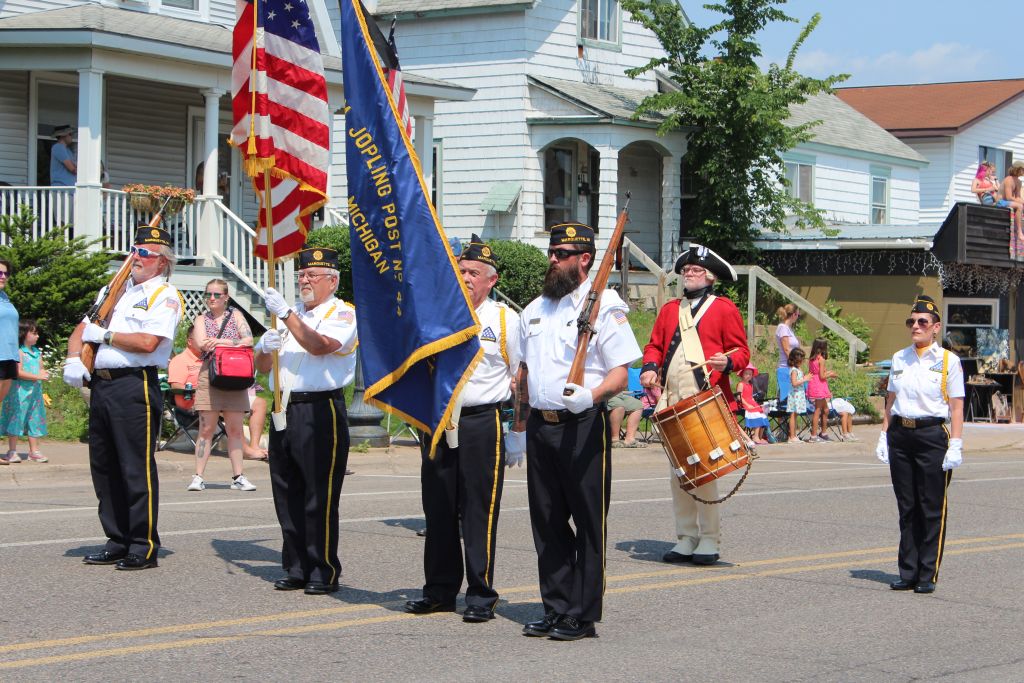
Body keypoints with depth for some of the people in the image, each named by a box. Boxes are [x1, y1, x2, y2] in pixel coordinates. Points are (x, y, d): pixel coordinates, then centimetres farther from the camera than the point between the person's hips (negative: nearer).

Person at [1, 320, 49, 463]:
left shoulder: (37, 353, 13)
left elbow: (41, 369, 15)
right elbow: (19, 372, -17)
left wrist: (44, 373, -9)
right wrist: (37, 376, -21)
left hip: (35, 392, 7)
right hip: (20, 392, -7)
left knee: (34, 420, 8)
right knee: (16, 419, -3)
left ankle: (34, 451, 13)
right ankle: (12, 451, 2)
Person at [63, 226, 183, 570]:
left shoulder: (164, 296, -2)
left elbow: (148, 342, -16)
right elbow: (82, 329, 21)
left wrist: (104, 335, -6)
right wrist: (73, 358, 1)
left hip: (135, 385, -8)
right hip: (100, 384, 8)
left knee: (137, 467, -6)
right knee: (103, 466, 10)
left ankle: (144, 546, 0)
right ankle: (118, 541, 18)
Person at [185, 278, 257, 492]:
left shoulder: (235, 315, 11)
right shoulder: (202, 319, 10)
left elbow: (249, 341, -4)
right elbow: (201, 344, -9)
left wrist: (222, 342, -9)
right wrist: (233, 343, -6)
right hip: (209, 377, -1)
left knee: (235, 429, 2)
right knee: (206, 429, -3)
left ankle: (238, 477, 5)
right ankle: (198, 477, -2)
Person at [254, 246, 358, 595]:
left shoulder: (343, 315, 1)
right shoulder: (290, 315, 22)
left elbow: (319, 345, -20)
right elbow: (262, 367, 20)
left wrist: (286, 314, -25)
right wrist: (265, 348, -2)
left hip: (321, 412, -7)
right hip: (285, 410, 7)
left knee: (320, 497, -6)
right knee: (287, 494, 7)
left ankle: (324, 572, 1)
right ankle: (296, 568, 15)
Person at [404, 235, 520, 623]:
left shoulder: (505, 319, 3)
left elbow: (522, 380, 2)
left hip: (483, 422, -4)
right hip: (438, 422, 4)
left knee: (480, 511, -3)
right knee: (438, 509, 7)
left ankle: (481, 595, 3)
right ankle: (440, 590, 16)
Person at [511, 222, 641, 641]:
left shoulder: (603, 306, -6)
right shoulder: (534, 310, 16)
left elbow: (621, 373, -11)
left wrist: (592, 395, -30)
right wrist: (519, 425, 20)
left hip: (583, 426, -7)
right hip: (540, 425, 7)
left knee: (588, 522, -2)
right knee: (547, 522, 9)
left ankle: (583, 616, 3)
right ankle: (556, 609, 17)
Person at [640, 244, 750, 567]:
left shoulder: (724, 309, 5)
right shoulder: (669, 310, 19)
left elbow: (741, 352, 2)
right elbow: (654, 345, 20)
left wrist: (727, 362, -20)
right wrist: (650, 367, -1)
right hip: (672, 403, 5)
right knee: (678, 474, 6)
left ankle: (709, 540, -1)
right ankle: (686, 538, 13)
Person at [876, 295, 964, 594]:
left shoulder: (948, 360, -2)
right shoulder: (899, 359, 11)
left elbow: (956, 406, -5)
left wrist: (956, 444, -12)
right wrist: (884, 435, 11)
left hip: (932, 435, -4)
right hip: (900, 435, 5)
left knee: (932, 508, 0)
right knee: (907, 507, 8)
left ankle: (928, 575, 6)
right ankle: (908, 573, 14)